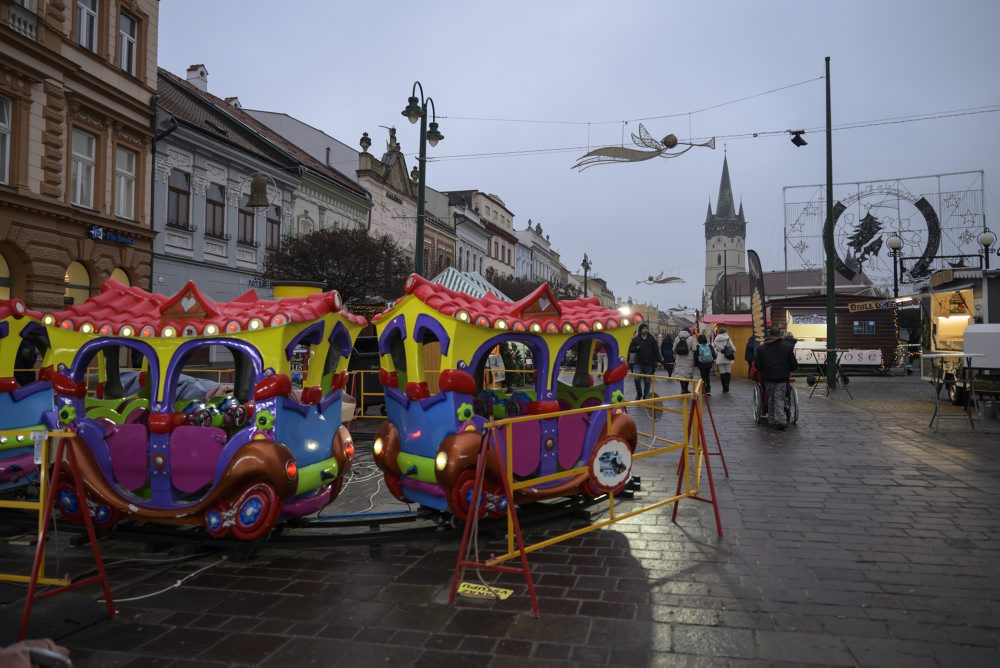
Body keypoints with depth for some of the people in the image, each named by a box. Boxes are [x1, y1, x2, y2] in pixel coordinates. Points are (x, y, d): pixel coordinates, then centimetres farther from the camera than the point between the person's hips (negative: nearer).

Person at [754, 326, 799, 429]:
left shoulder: (761, 348, 1)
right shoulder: (787, 347, 0)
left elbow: (757, 365, 2)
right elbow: (794, 364, 2)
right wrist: (788, 370, 21)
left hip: (768, 378, 1)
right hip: (782, 378, -1)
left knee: (770, 399, 13)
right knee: (780, 399, 3)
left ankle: (771, 420, 16)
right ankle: (781, 420, -11)